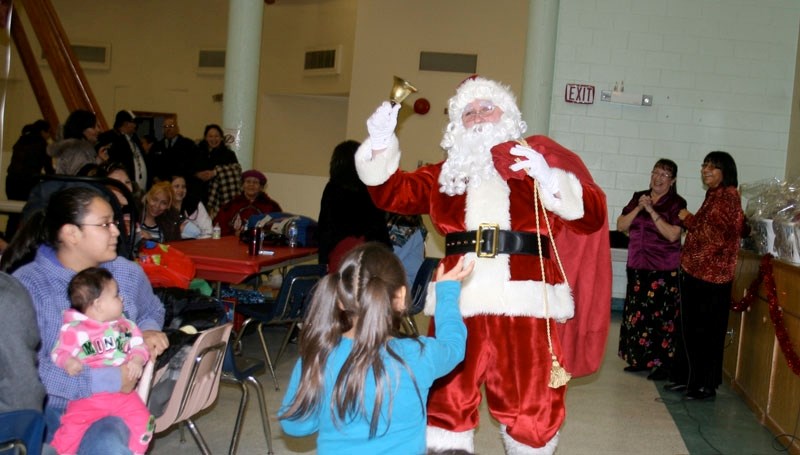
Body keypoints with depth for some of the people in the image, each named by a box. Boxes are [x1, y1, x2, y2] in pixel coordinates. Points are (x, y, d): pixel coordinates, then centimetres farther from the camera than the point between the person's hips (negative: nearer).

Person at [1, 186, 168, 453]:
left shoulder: (128, 273, 5)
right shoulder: (25, 285, -10)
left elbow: (152, 310, 27)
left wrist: (148, 331, 2)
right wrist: (106, 381, -21)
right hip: (51, 407, -3)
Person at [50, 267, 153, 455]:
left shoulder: (126, 326, 10)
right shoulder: (74, 330, -3)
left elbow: (140, 347, 9)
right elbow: (59, 353, -3)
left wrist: (137, 361, -12)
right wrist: (68, 362, -25)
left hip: (123, 391, 3)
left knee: (143, 421, -12)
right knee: (73, 425, -21)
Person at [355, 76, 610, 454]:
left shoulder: (537, 159, 7)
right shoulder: (445, 172, 16)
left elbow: (591, 214, 0)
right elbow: (392, 193, 10)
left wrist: (550, 180, -17)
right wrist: (381, 144, -4)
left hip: (523, 302, -2)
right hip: (459, 299, 3)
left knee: (530, 403, 7)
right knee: (445, 398, 12)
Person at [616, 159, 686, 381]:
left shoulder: (677, 203, -4)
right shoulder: (639, 197, 10)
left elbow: (673, 235, -16)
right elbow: (621, 226, 5)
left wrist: (652, 211, -17)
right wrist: (638, 208, -9)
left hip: (664, 270, -5)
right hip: (637, 266, 5)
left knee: (661, 315, -6)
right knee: (636, 313, 8)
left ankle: (663, 364, 3)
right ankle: (640, 359, 20)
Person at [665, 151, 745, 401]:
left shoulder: (728, 197, -13)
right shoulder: (713, 196, 14)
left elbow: (718, 236, -20)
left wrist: (688, 219, -12)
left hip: (711, 277, -9)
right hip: (696, 273, 9)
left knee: (706, 331, 0)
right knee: (689, 327, 15)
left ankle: (706, 385, 10)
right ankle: (687, 378, 25)